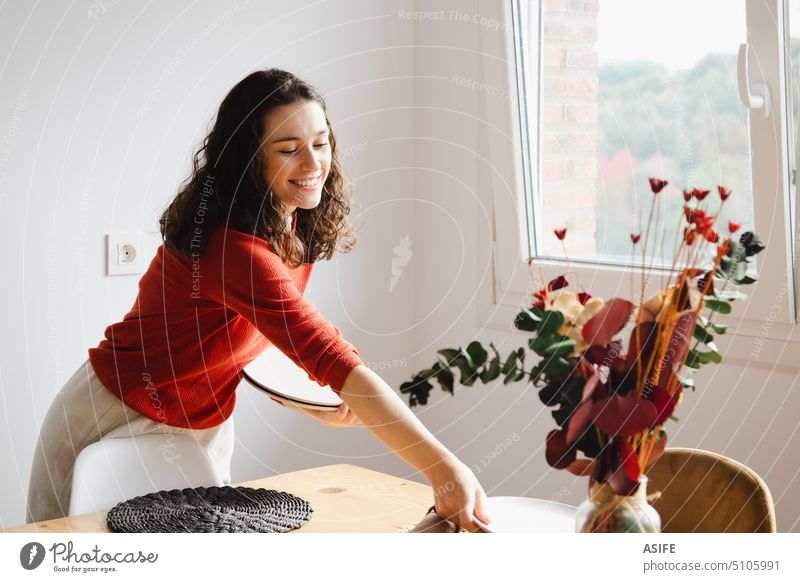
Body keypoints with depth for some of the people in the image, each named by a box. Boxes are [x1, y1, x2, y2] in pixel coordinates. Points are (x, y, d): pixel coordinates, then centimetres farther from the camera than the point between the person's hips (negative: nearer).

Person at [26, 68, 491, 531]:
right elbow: (331, 356, -42)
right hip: (118, 420, -7)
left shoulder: (296, 231, -5)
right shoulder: (233, 245, -34)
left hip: (205, 425, 8)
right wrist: (441, 467, -46)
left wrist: (316, 402, -12)